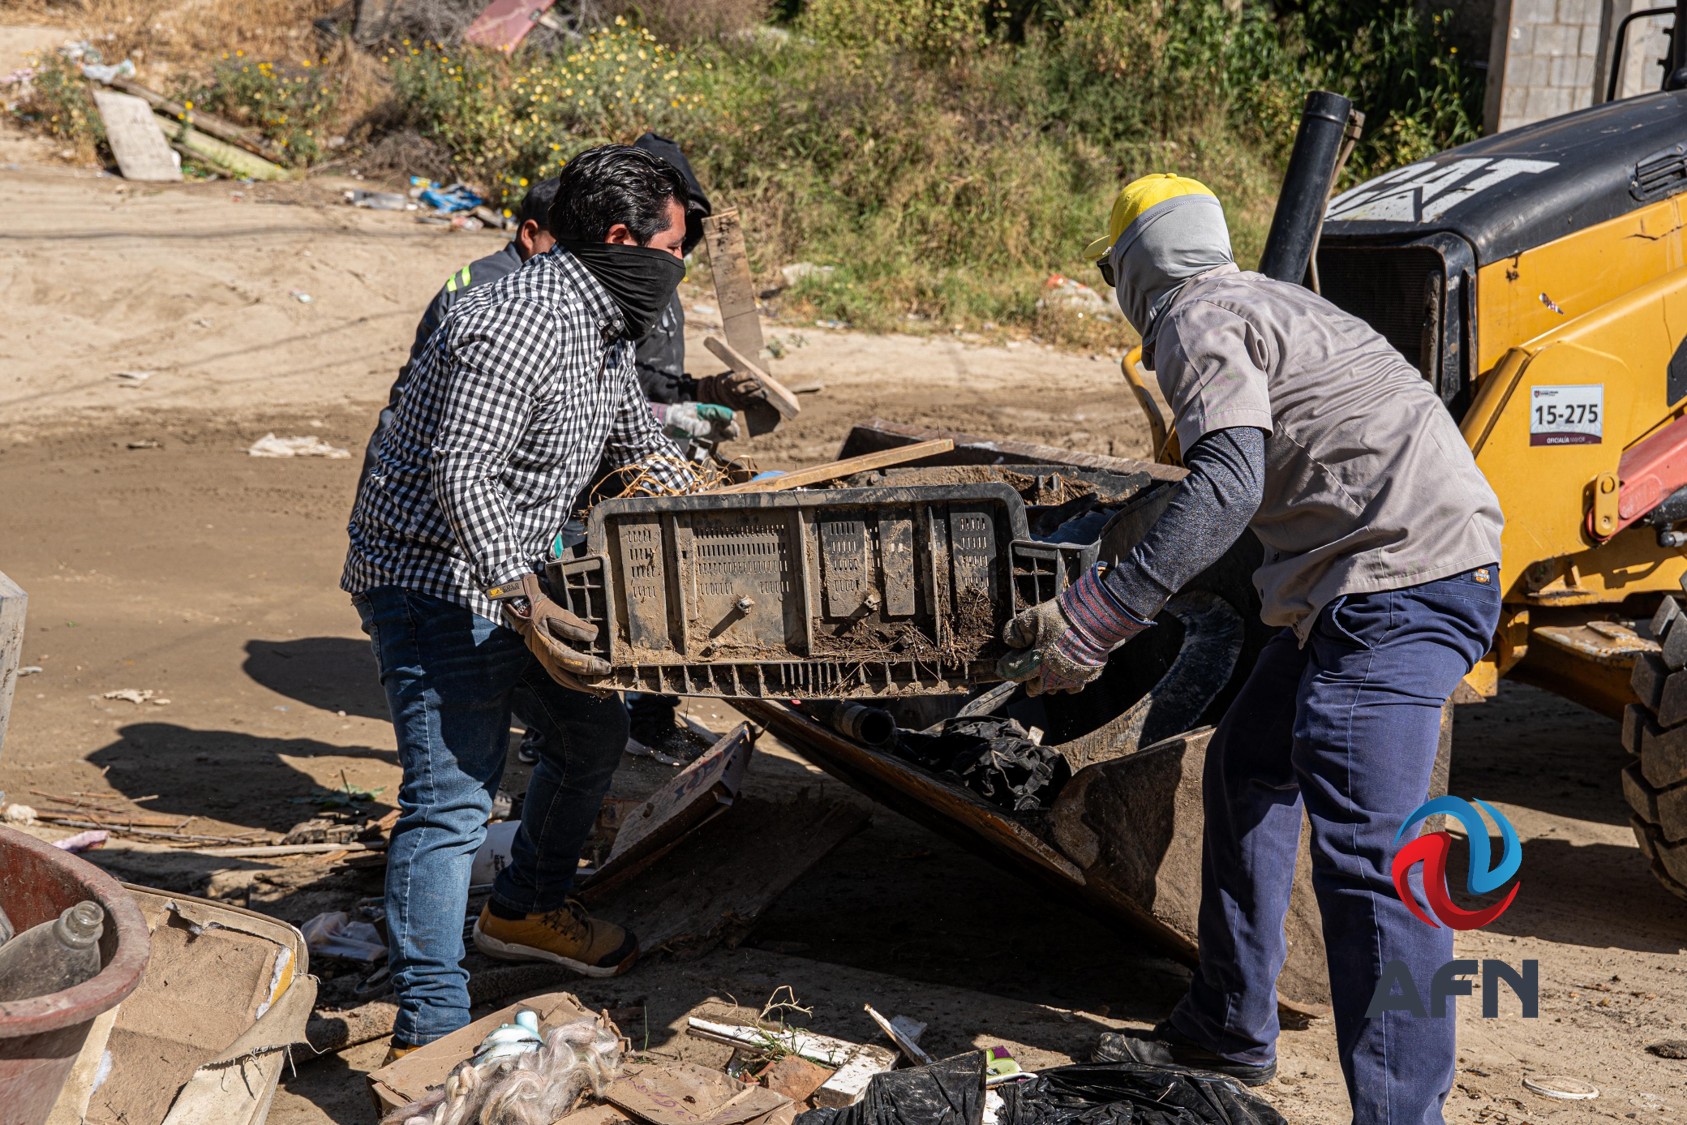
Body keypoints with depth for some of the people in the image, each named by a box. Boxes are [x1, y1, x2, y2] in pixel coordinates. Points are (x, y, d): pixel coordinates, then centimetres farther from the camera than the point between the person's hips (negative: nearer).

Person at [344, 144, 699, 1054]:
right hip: (431, 579, -10)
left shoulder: (605, 327, 9)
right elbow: (460, 476, -30)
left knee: (593, 730, 20)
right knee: (453, 797, -14)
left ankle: (525, 909, 40)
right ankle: (430, 1031, -12)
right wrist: (524, 604, -36)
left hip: (509, 574, 10)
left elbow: (639, 443, 25)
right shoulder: (520, 325, -24)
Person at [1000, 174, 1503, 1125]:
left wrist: (1090, 620, -27)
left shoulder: (1196, 319, -7)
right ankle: (1230, 1032, 30)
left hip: (1401, 580, -11)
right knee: (1249, 770, 19)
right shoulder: (1266, 301, 23)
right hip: (1377, 578, 11)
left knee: (1364, 850, -16)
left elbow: (1229, 484, -25)